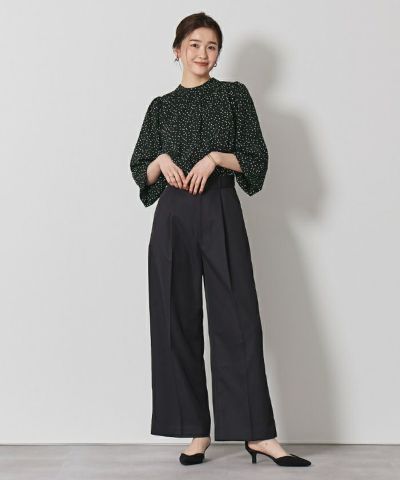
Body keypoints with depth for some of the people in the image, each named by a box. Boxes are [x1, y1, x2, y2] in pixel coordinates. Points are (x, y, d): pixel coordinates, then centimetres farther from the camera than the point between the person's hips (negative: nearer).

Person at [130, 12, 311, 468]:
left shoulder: (235, 95, 9)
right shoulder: (161, 106, 14)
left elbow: (256, 159, 3)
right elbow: (140, 170, 14)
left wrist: (215, 157, -12)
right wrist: (162, 161, -6)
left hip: (220, 213, -2)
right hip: (172, 218, 2)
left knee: (237, 318, -7)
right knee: (178, 322, 0)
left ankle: (259, 433, -2)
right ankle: (196, 431, 10)